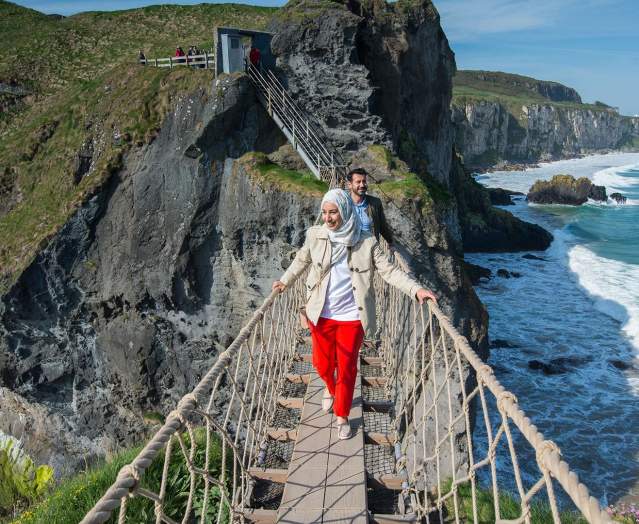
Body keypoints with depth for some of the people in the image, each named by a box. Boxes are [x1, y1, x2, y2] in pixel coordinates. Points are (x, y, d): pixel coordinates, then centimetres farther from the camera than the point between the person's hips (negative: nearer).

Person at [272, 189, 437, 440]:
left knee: (346, 369, 8)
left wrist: (416, 289, -22)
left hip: (351, 317, -2)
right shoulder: (315, 235, -6)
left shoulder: (366, 242, -10)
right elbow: (301, 260, 13)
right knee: (322, 362, 17)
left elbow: (388, 270, -12)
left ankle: (342, 416, 30)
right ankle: (331, 389, 52)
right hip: (321, 315, 2)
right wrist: (285, 281, 5)